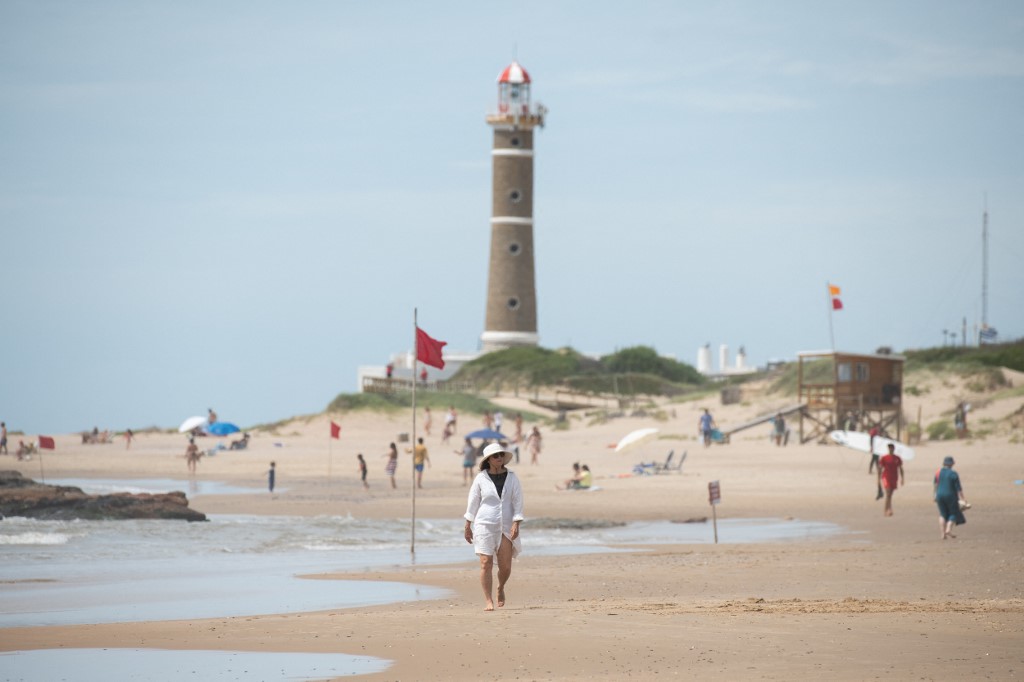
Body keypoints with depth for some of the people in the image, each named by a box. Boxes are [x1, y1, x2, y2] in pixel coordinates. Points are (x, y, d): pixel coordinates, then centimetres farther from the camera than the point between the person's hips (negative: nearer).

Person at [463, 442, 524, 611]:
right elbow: (472, 503, 3)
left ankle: (501, 588, 31)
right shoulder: (481, 478, -2)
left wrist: (516, 524, -11)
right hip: (484, 525, -1)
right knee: (486, 564, -8)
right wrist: (468, 527, 3)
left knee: (505, 567, 0)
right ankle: (488, 601, -2)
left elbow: (518, 502, 0)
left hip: (506, 527, 1)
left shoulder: (511, 478, 2)